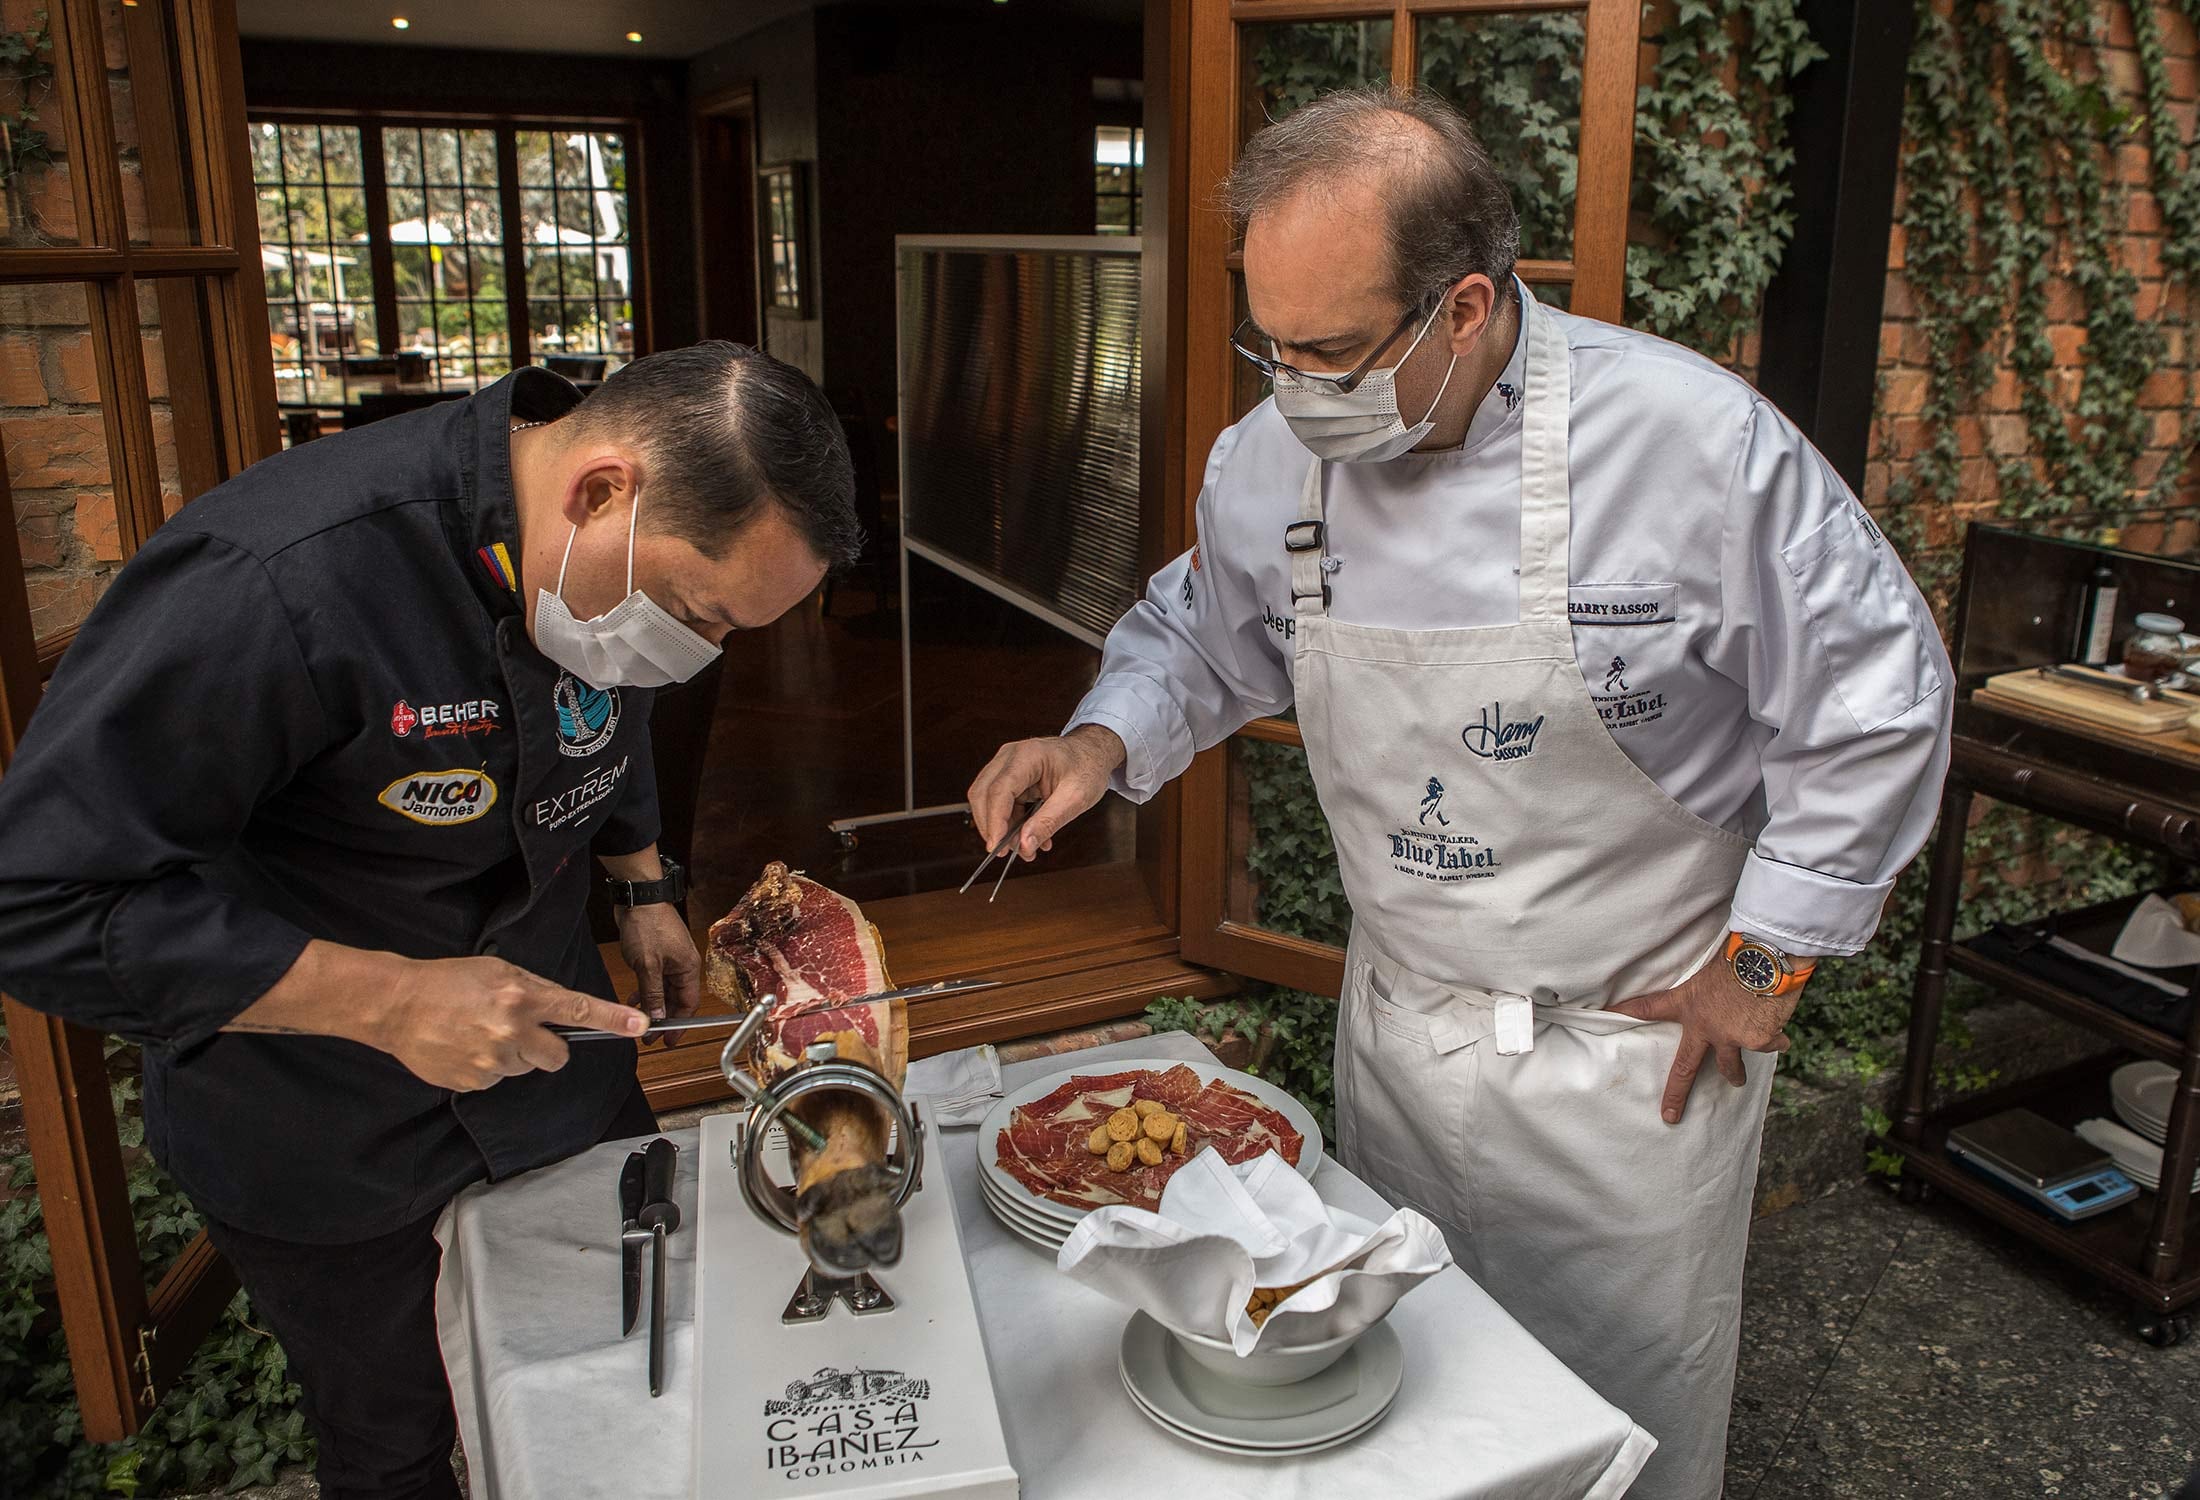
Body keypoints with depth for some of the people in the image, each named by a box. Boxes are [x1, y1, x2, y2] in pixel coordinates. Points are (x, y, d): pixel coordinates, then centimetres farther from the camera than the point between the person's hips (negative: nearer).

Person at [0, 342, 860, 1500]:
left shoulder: (635, 558, -11)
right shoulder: (273, 585, -35)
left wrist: (642, 889, 4)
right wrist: (386, 999, -32)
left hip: (546, 1042, 6)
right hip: (319, 1136, -5)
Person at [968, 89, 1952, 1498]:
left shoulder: (1699, 442, -23)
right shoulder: (1273, 457, -11)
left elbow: (1876, 703, -12)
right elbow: (1202, 638, 9)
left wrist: (1767, 962, -9)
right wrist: (1105, 740, -12)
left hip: (1634, 1046, -3)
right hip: (1396, 1025, 4)